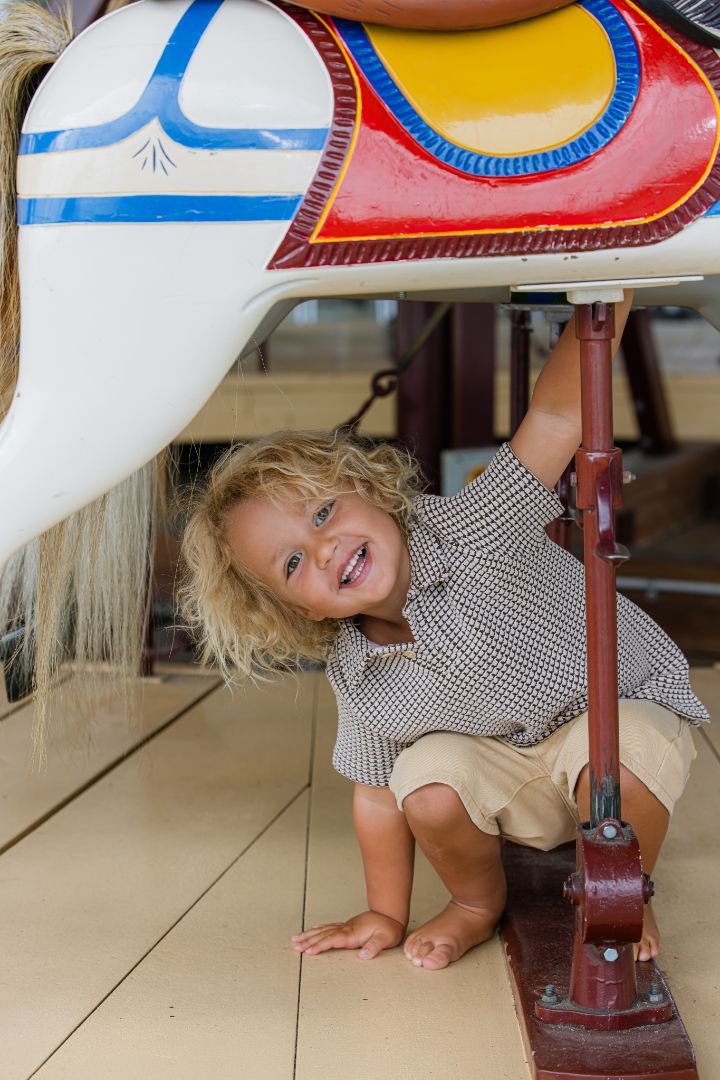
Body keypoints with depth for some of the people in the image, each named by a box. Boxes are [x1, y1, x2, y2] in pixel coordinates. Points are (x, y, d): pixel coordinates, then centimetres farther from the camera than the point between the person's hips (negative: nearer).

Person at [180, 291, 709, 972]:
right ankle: (479, 902, 7)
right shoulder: (356, 679, -13)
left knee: (611, 757, -37)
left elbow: (555, 415, -39)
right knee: (428, 777, -25)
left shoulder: (472, 534, -28)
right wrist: (386, 915, 4)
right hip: (508, 770, 4)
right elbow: (378, 791, 1)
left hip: (623, 704, -4)